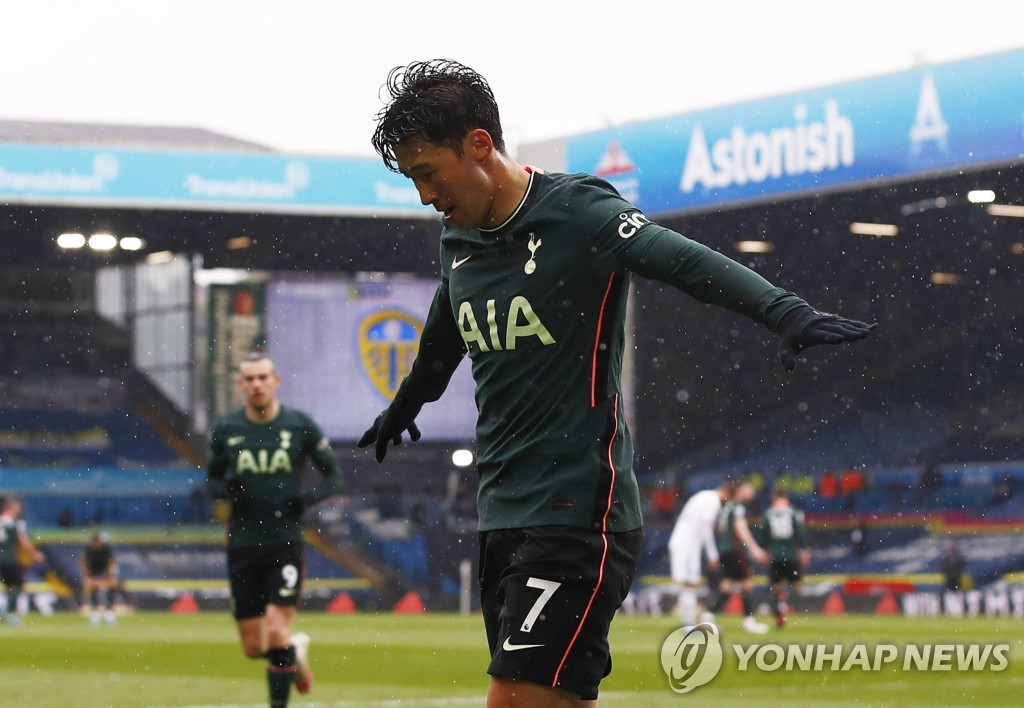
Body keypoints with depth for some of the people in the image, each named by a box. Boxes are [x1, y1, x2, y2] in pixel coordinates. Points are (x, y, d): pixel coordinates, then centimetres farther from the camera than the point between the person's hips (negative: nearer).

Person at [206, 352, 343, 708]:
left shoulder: (300, 425, -2)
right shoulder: (224, 429, 3)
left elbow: (334, 475, 7)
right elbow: (212, 480, 14)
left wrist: (310, 496, -14)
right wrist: (225, 488, -10)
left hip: (286, 542, -2)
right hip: (243, 544, 2)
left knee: (277, 634, -15)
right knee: (254, 648, 7)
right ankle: (296, 650, 39)